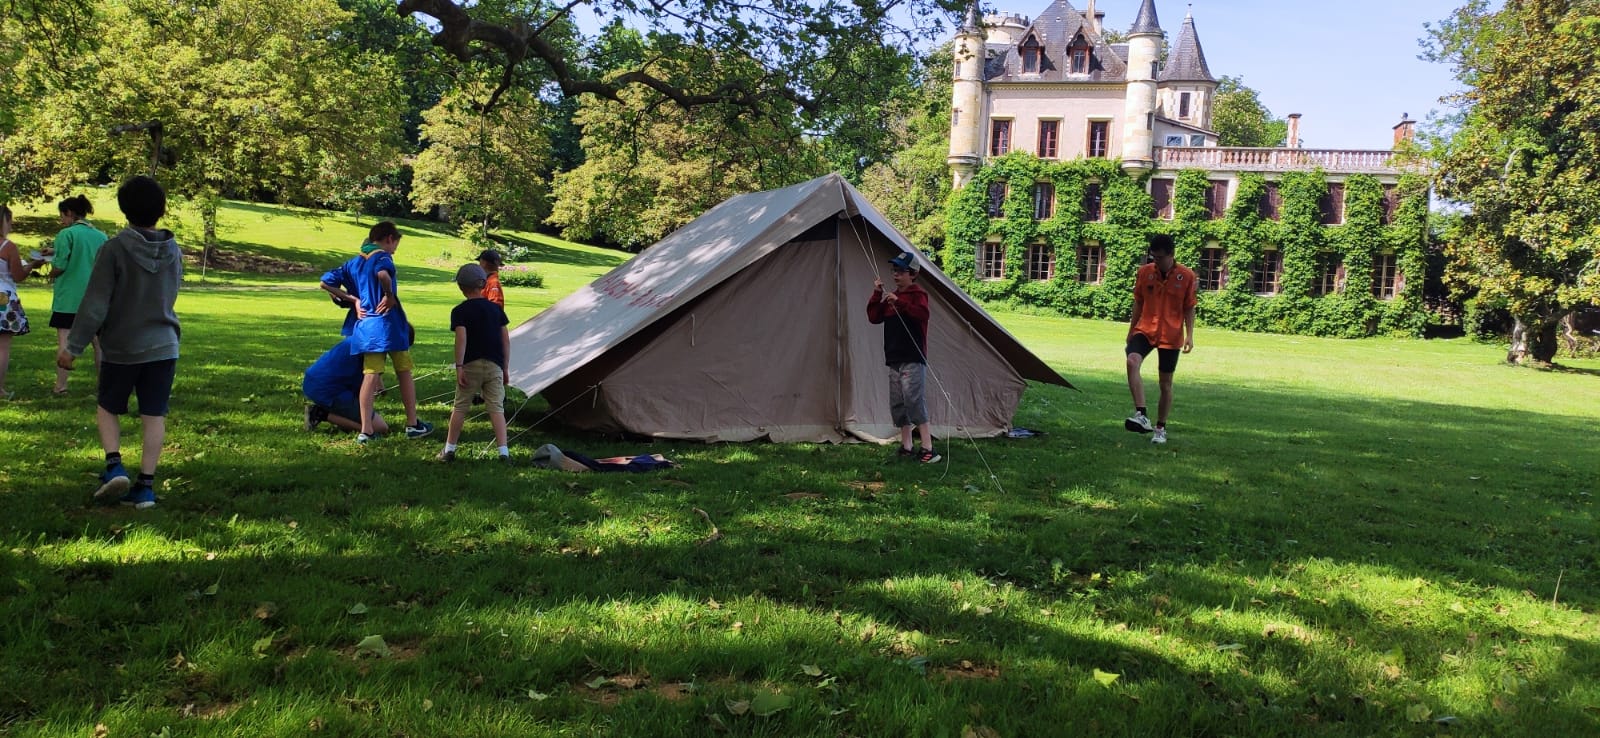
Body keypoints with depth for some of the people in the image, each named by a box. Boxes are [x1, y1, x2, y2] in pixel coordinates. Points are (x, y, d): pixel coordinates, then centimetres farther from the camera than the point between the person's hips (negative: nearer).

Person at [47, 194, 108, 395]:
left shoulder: (67, 234, -9)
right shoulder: (101, 237, 7)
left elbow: (59, 267, -12)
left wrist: (52, 274, 11)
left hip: (68, 297, -5)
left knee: (64, 340, -1)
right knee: (98, 341, 10)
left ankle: (61, 385, -2)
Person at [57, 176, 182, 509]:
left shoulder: (115, 248, -13)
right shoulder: (174, 251, 0)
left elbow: (95, 304, -13)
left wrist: (73, 346, -7)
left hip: (121, 347, -3)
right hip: (163, 345, 3)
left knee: (108, 408, 17)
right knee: (154, 416, 5)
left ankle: (114, 466, 0)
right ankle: (146, 485, 4)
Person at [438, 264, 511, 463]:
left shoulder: (460, 311, -2)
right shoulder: (496, 308, 9)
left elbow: (461, 339, -14)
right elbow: (506, 339, 9)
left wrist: (459, 366, -14)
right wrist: (505, 368, 14)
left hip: (471, 365, -2)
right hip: (494, 365, 2)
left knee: (460, 407, 8)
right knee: (496, 407, 1)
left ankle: (449, 450, 13)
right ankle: (504, 452, -8)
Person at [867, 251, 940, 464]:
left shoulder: (918, 294, -4)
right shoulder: (891, 297, 19)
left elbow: (922, 314, -24)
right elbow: (874, 317, 12)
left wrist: (899, 302, -32)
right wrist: (877, 295, 1)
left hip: (913, 360, -8)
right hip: (894, 360, 8)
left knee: (913, 400, -17)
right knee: (897, 404, 8)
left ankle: (928, 449, -17)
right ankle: (906, 448, 15)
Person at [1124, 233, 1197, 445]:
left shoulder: (1186, 276, -5)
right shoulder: (1144, 272, 0)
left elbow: (1189, 308, 2)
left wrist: (1189, 335, -5)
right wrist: (1131, 330, 14)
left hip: (1171, 336, -1)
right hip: (1145, 330, 1)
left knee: (1166, 383, 6)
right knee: (1132, 362, -28)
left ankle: (1161, 428, 22)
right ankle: (1141, 415, -32)